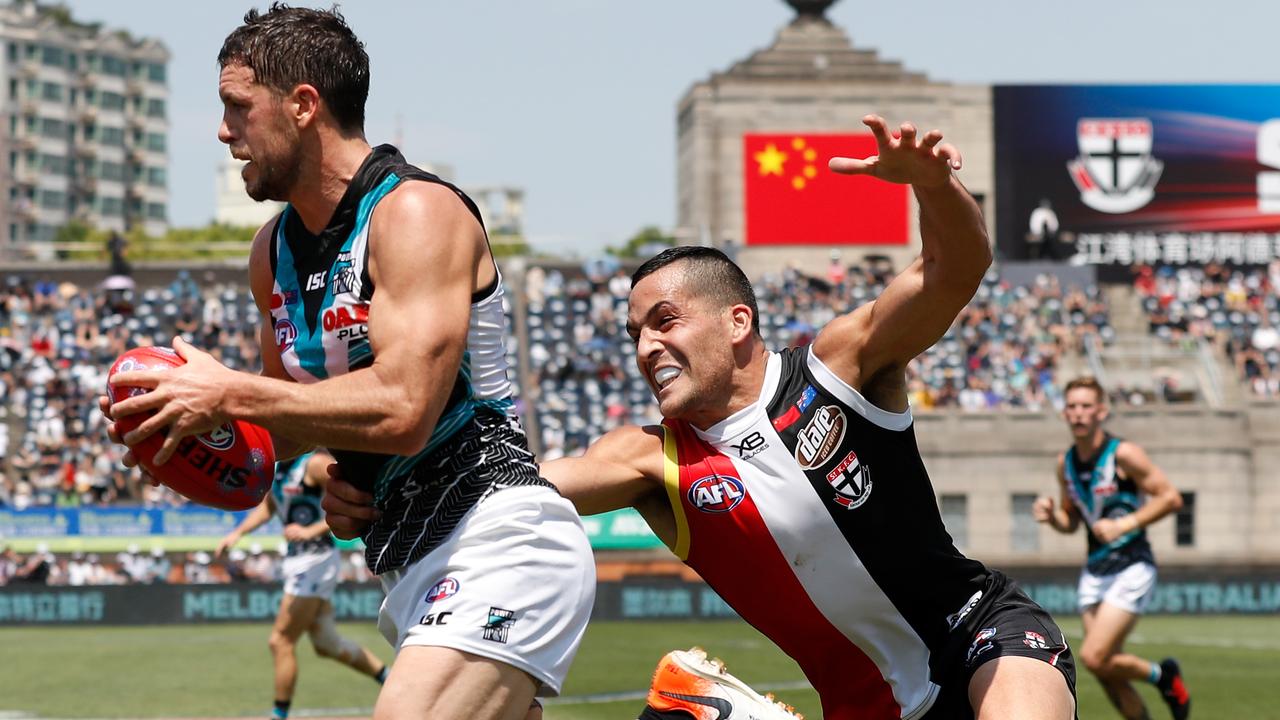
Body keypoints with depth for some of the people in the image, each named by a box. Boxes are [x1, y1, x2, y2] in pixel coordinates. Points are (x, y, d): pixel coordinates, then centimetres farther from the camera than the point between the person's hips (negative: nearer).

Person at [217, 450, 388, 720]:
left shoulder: (316, 463, -17)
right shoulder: (276, 466, 10)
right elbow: (267, 507, 26)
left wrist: (312, 531, -31)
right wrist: (237, 533, 13)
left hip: (316, 560, -9)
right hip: (297, 558, 10)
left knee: (281, 641, -7)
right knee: (327, 644, 16)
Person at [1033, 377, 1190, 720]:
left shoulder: (1123, 454, -12)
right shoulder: (1065, 462, 8)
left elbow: (1170, 497, -11)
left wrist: (1124, 524, -19)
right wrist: (1051, 515, -3)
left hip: (1132, 568, -6)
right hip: (1094, 572, 6)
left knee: (1093, 657, -17)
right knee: (1108, 675, 2)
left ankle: (1162, 675, 8)